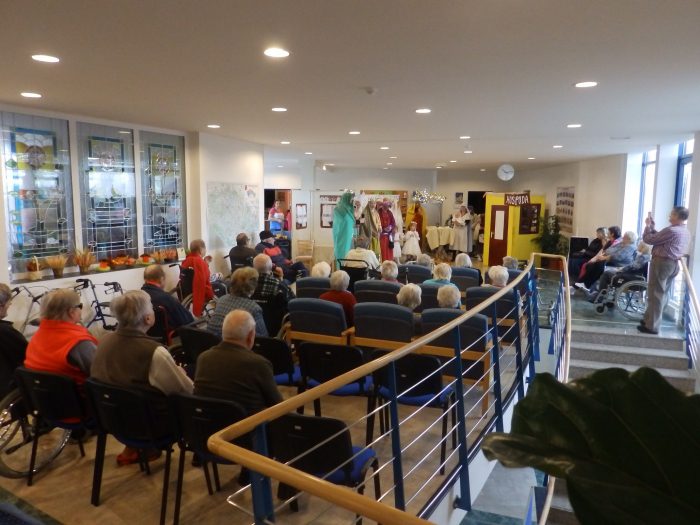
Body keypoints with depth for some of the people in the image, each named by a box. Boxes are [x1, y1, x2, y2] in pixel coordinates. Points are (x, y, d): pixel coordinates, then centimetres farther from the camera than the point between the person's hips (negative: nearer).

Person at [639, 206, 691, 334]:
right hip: (673, 264, 10)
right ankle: (649, 319, 26)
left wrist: (648, 226, 2)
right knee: (663, 294, 15)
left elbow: (648, 239, -14)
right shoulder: (686, 232, 11)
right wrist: (652, 226, 14)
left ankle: (652, 326, -1)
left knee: (655, 294, -5)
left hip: (662, 263, -10)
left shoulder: (671, 230, -20)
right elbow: (659, 238, 15)